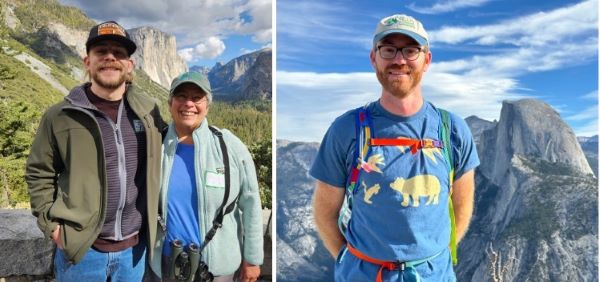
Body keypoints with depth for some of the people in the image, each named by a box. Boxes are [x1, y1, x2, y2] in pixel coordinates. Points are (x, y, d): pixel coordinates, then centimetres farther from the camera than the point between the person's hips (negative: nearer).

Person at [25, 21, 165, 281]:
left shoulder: (147, 111, 0)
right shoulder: (60, 117, -7)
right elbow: (39, 174, 3)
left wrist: (154, 217, 8)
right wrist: (52, 226, -5)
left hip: (135, 247, 2)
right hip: (82, 248, -2)